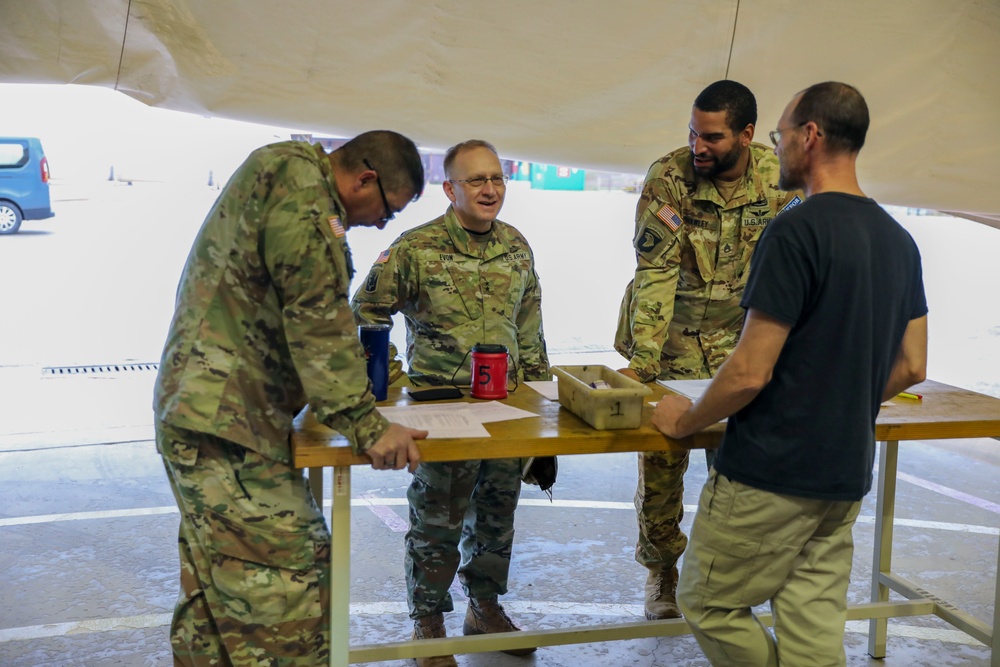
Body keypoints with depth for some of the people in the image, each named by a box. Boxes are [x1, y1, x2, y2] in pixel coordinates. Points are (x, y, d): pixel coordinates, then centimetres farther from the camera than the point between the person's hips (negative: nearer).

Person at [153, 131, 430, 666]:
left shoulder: (272, 172, 20)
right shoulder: (298, 181, -13)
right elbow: (316, 314, -20)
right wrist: (365, 424, -20)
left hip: (193, 411, 11)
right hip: (227, 421, -11)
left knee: (214, 586, 17)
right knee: (290, 573, -10)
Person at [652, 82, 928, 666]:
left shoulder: (797, 230, -18)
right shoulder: (899, 240, 7)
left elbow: (750, 373, -20)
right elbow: (911, 368, 13)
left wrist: (686, 420, -4)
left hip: (770, 475, -8)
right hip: (848, 472, 8)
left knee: (709, 604, 10)